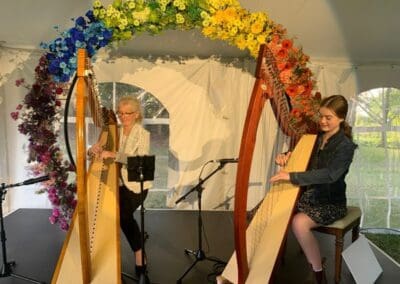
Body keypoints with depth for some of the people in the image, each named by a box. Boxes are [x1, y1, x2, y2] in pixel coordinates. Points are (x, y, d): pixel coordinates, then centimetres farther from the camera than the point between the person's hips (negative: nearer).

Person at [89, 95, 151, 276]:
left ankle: (139, 255, 0)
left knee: (123, 213, -21)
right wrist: (94, 150, -20)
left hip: (136, 185, -4)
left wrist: (113, 155, -33)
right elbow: (100, 154, 4)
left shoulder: (143, 135, -8)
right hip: (117, 182, 4)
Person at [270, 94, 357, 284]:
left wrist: (292, 176, -38)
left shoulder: (345, 146, -15)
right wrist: (285, 157, -12)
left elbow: (329, 175, -30)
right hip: (309, 195, 6)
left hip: (332, 202, -6)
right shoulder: (314, 138, 4)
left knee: (299, 222, -29)